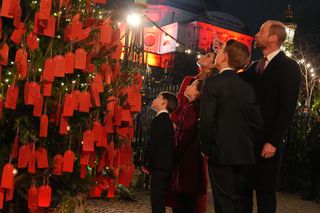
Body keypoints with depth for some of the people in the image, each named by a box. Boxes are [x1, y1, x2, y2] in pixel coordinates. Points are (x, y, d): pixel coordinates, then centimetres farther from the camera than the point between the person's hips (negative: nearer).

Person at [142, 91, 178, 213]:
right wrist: (149, 164, 15)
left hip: (159, 166, -9)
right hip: (165, 166, 9)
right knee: (159, 198, 15)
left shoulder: (159, 120, -13)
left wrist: (146, 163, -8)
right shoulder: (167, 120, 16)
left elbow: (153, 144, -17)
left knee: (157, 199, -7)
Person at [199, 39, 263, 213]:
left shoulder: (213, 82, -10)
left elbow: (207, 121, -17)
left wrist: (206, 148, -5)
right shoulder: (247, 87, 6)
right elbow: (256, 122, 7)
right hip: (244, 154, 6)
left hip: (221, 153, -6)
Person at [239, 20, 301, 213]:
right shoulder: (255, 67, 18)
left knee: (265, 192, 3)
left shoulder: (289, 66, -5)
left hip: (267, 141, -6)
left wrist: (273, 142, -18)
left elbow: (288, 108, -13)